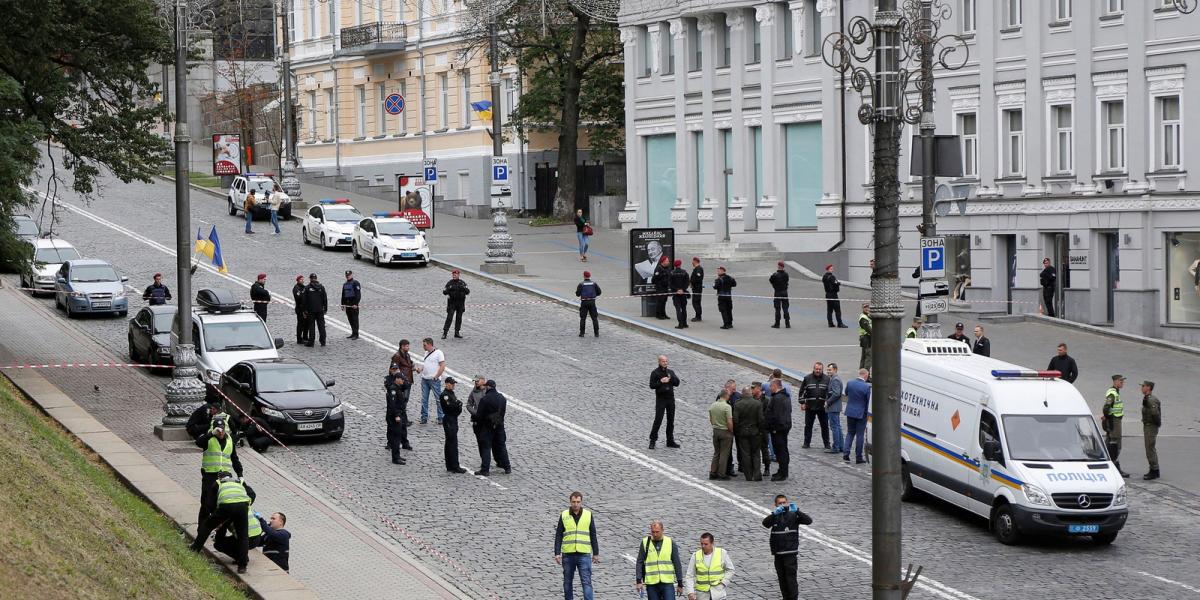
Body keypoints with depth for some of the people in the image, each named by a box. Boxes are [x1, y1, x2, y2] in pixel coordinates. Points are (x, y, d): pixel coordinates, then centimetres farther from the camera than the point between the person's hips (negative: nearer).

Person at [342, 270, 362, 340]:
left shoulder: (355, 283, -7)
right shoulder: (345, 284, 17)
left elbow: (358, 294, -13)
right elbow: (343, 295, 23)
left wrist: (356, 303, -19)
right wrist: (343, 304, 15)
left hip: (354, 305, -8)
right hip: (347, 305, 8)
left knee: (355, 319, -7)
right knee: (350, 319, 9)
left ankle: (356, 334, -6)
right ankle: (353, 333, 16)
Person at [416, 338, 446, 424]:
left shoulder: (438, 353, -8)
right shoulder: (426, 353, 15)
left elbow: (442, 366, -12)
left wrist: (436, 377, -15)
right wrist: (420, 368, 3)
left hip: (434, 380, -7)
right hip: (424, 379, 7)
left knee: (438, 399, -2)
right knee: (424, 399, 7)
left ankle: (441, 418, 4)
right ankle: (424, 418, 13)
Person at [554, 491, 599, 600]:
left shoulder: (588, 515, 5)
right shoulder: (564, 515, 4)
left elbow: (593, 536, 9)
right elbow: (558, 536, 4)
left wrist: (596, 553, 8)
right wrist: (557, 553, -4)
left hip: (584, 554, -1)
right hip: (568, 554, 1)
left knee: (586, 582, -8)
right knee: (568, 582, 8)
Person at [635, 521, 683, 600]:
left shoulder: (670, 543, 4)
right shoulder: (645, 543, 4)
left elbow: (677, 564, 7)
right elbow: (639, 563, 4)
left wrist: (680, 584, 5)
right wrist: (639, 581, -5)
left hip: (667, 583, -1)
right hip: (651, 584, 1)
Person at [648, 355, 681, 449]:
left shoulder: (670, 372, 11)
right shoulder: (655, 373, -3)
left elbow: (677, 383, 2)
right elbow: (652, 385, -9)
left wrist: (671, 378, -14)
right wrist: (661, 382, -20)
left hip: (671, 399, 5)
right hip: (660, 399, -5)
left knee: (671, 420, 8)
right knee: (658, 420, -9)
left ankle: (670, 441, 16)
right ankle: (653, 441, 0)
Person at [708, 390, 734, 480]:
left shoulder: (712, 405, 1)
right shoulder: (727, 407, -18)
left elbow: (710, 420, 10)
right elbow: (729, 422, -19)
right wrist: (731, 431, -3)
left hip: (715, 431, 6)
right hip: (725, 432, -6)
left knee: (716, 453, 15)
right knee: (724, 453, 3)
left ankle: (713, 473, 14)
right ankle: (721, 474, 4)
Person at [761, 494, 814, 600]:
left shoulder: (793, 515, -1)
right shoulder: (774, 517, 6)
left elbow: (808, 521, -13)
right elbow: (765, 523, -15)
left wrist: (797, 511, -26)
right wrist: (775, 513, -31)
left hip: (790, 553, -4)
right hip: (778, 553, 4)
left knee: (791, 578, -9)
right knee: (782, 579, 11)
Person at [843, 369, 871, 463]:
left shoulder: (850, 383, -4)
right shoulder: (867, 387, -16)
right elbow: (869, 401, -8)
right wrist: (867, 412, 7)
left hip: (850, 412, 4)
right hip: (861, 413, -4)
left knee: (850, 433, 17)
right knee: (860, 435, 4)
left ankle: (845, 453, 4)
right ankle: (858, 457, 7)